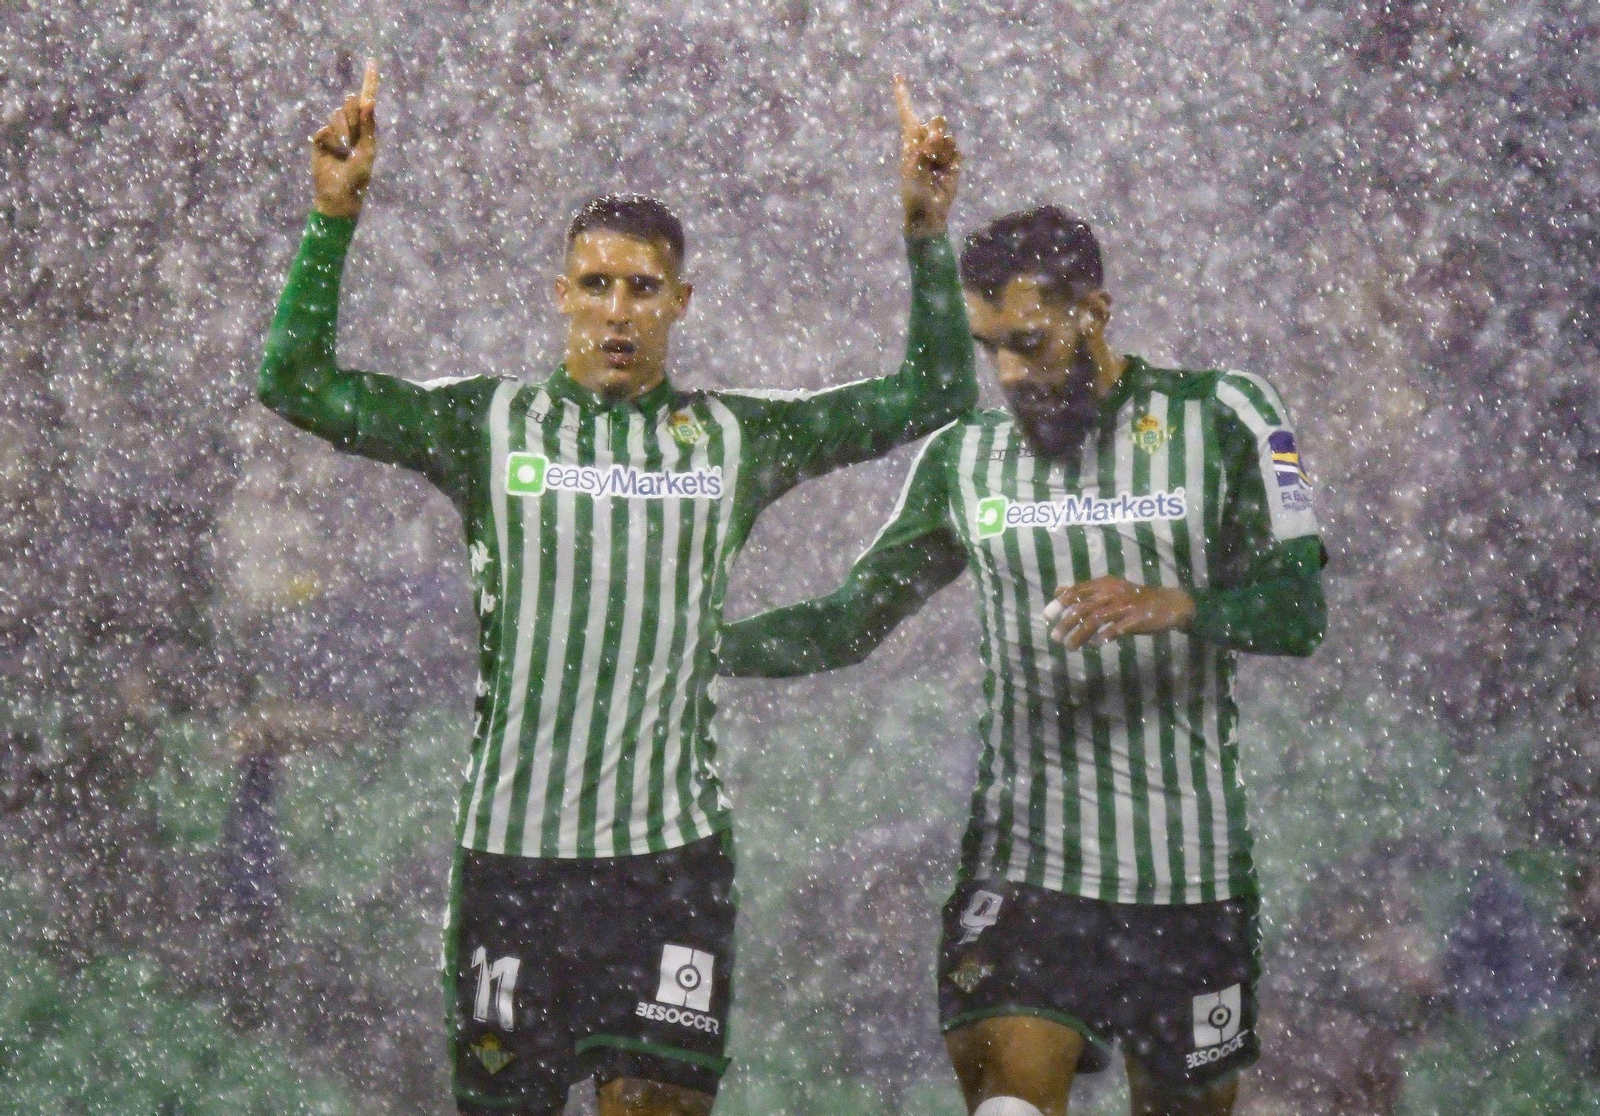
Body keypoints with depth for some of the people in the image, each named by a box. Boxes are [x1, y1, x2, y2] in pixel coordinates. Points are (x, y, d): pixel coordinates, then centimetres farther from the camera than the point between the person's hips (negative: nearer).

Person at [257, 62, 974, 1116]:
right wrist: (335, 217, -10)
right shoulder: (488, 423, 4)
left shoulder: (740, 436, 7)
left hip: (674, 850, 0)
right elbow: (298, 386, 0)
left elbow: (935, 394, 9)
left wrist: (926, 230, -1)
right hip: (511, 844, 0)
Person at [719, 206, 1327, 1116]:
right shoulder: (964, 457, 10)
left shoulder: (1221, 418, 1)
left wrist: (1176, 606, -27)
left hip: (1192, 866, -1)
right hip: (1025, 861, 1)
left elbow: (1301, 611, -7)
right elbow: (851, 624, 16)